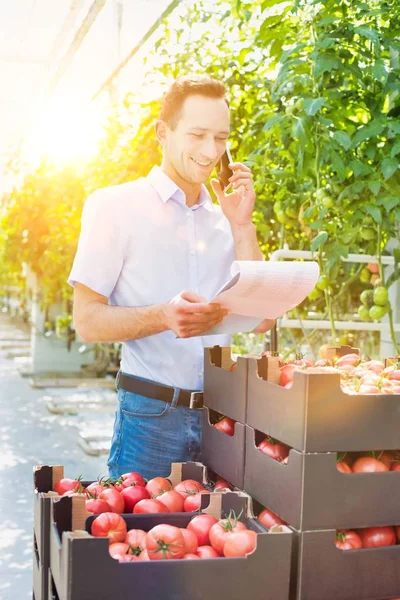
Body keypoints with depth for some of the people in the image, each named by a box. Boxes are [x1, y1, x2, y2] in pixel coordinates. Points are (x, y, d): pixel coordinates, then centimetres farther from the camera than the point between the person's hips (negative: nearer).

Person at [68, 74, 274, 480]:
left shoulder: (223, 219, 11)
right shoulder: (115, 206, -3)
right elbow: (87, 321, -8)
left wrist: (242, 227, -2)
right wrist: (164, 316, -25)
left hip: (221, 413, 5)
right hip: (151, 415, -4)